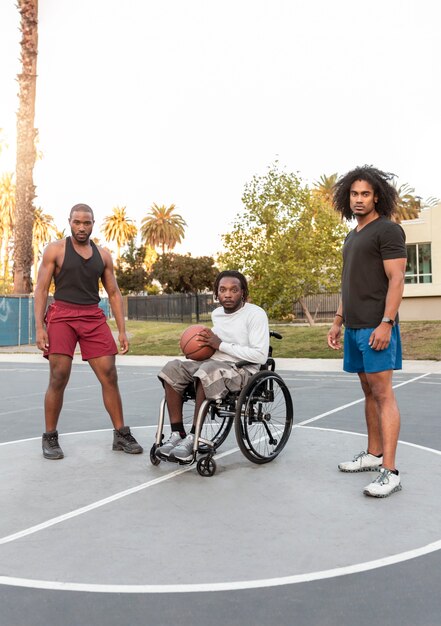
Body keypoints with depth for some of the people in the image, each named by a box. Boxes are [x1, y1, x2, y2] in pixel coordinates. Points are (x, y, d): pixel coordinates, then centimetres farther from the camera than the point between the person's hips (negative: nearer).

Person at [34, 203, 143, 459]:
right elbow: (41, 289, -1)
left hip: (94, 317, 3)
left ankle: (121, 434, 10)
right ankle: (50, 438, 11)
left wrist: (122, 330, 6)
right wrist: (39, 326, -11)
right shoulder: (55, 250, 3)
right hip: (62, 316, -3)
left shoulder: (103, 255, 12)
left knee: (109, 376, -1)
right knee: (58, 378, -6)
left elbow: (114, 293, 13)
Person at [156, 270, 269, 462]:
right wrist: (208, 343, 9)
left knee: (207, 371, -37)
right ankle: (177, 433, -15)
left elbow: (260, 355, -18)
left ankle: (193, 437, -26)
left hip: (243, 370, -7)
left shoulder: (255, 314, -8)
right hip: (213, 363, 7)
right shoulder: (216, 313, 15)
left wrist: (220, 345, -17)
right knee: (172, 368, -15)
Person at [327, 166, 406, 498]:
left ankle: (390, 471, -8)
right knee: (369, 391, 12)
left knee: (383, 393, -9)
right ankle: (373, 454, 21)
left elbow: (396, 280, -13)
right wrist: (338, 321, 19)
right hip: (355, 327, 8)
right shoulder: (353, 236, 19)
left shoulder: (388, 230, -6)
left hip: (376, 327, -8)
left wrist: (386, 323, -20)